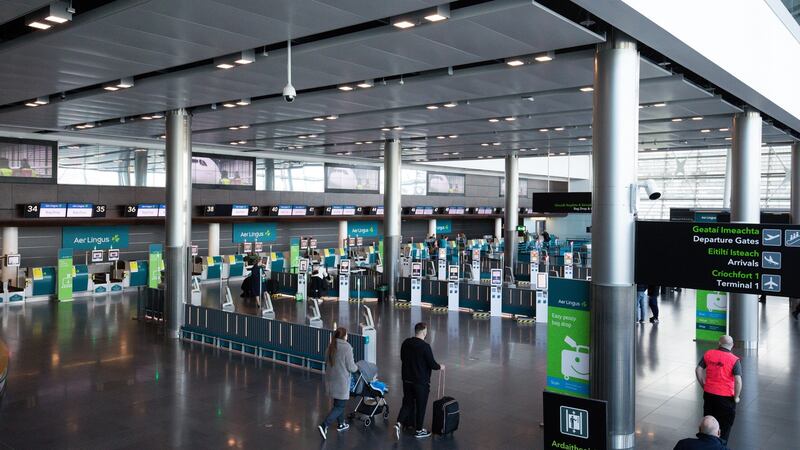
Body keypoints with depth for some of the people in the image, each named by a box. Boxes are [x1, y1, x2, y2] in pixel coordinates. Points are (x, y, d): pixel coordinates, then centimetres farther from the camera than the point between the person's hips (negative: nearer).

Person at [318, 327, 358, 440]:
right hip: (341, 380, -7)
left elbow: (327, 360, 12)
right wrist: (356, 367, 6)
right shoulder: (347, 347, -17)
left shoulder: (331, 347, 3)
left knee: (338, 402, 23)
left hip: (330, 379, 7)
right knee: (340, 406, 1)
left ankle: (341, 424, 35)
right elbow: (351, 367, -15)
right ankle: (324, 425, -11)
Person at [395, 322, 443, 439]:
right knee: (420, 406, 9)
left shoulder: (406, 343, -1)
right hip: (421, 382, -5)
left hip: (407, 380, 6)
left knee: (407, 403, 17)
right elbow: (432, 364, -16)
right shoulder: (425, 346, -20)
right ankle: (418, 430, 20)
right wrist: (440, 367, 4)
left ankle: (399, 423, 2)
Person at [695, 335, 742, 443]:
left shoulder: (708, 354, -2)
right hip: (726, 397, -4)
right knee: (725, 426, 15)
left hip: (708, 394, 4)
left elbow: (698, 370, 0)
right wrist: (736, 397, -7)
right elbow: (738, 381, -19)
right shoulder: (734, 360, -13)